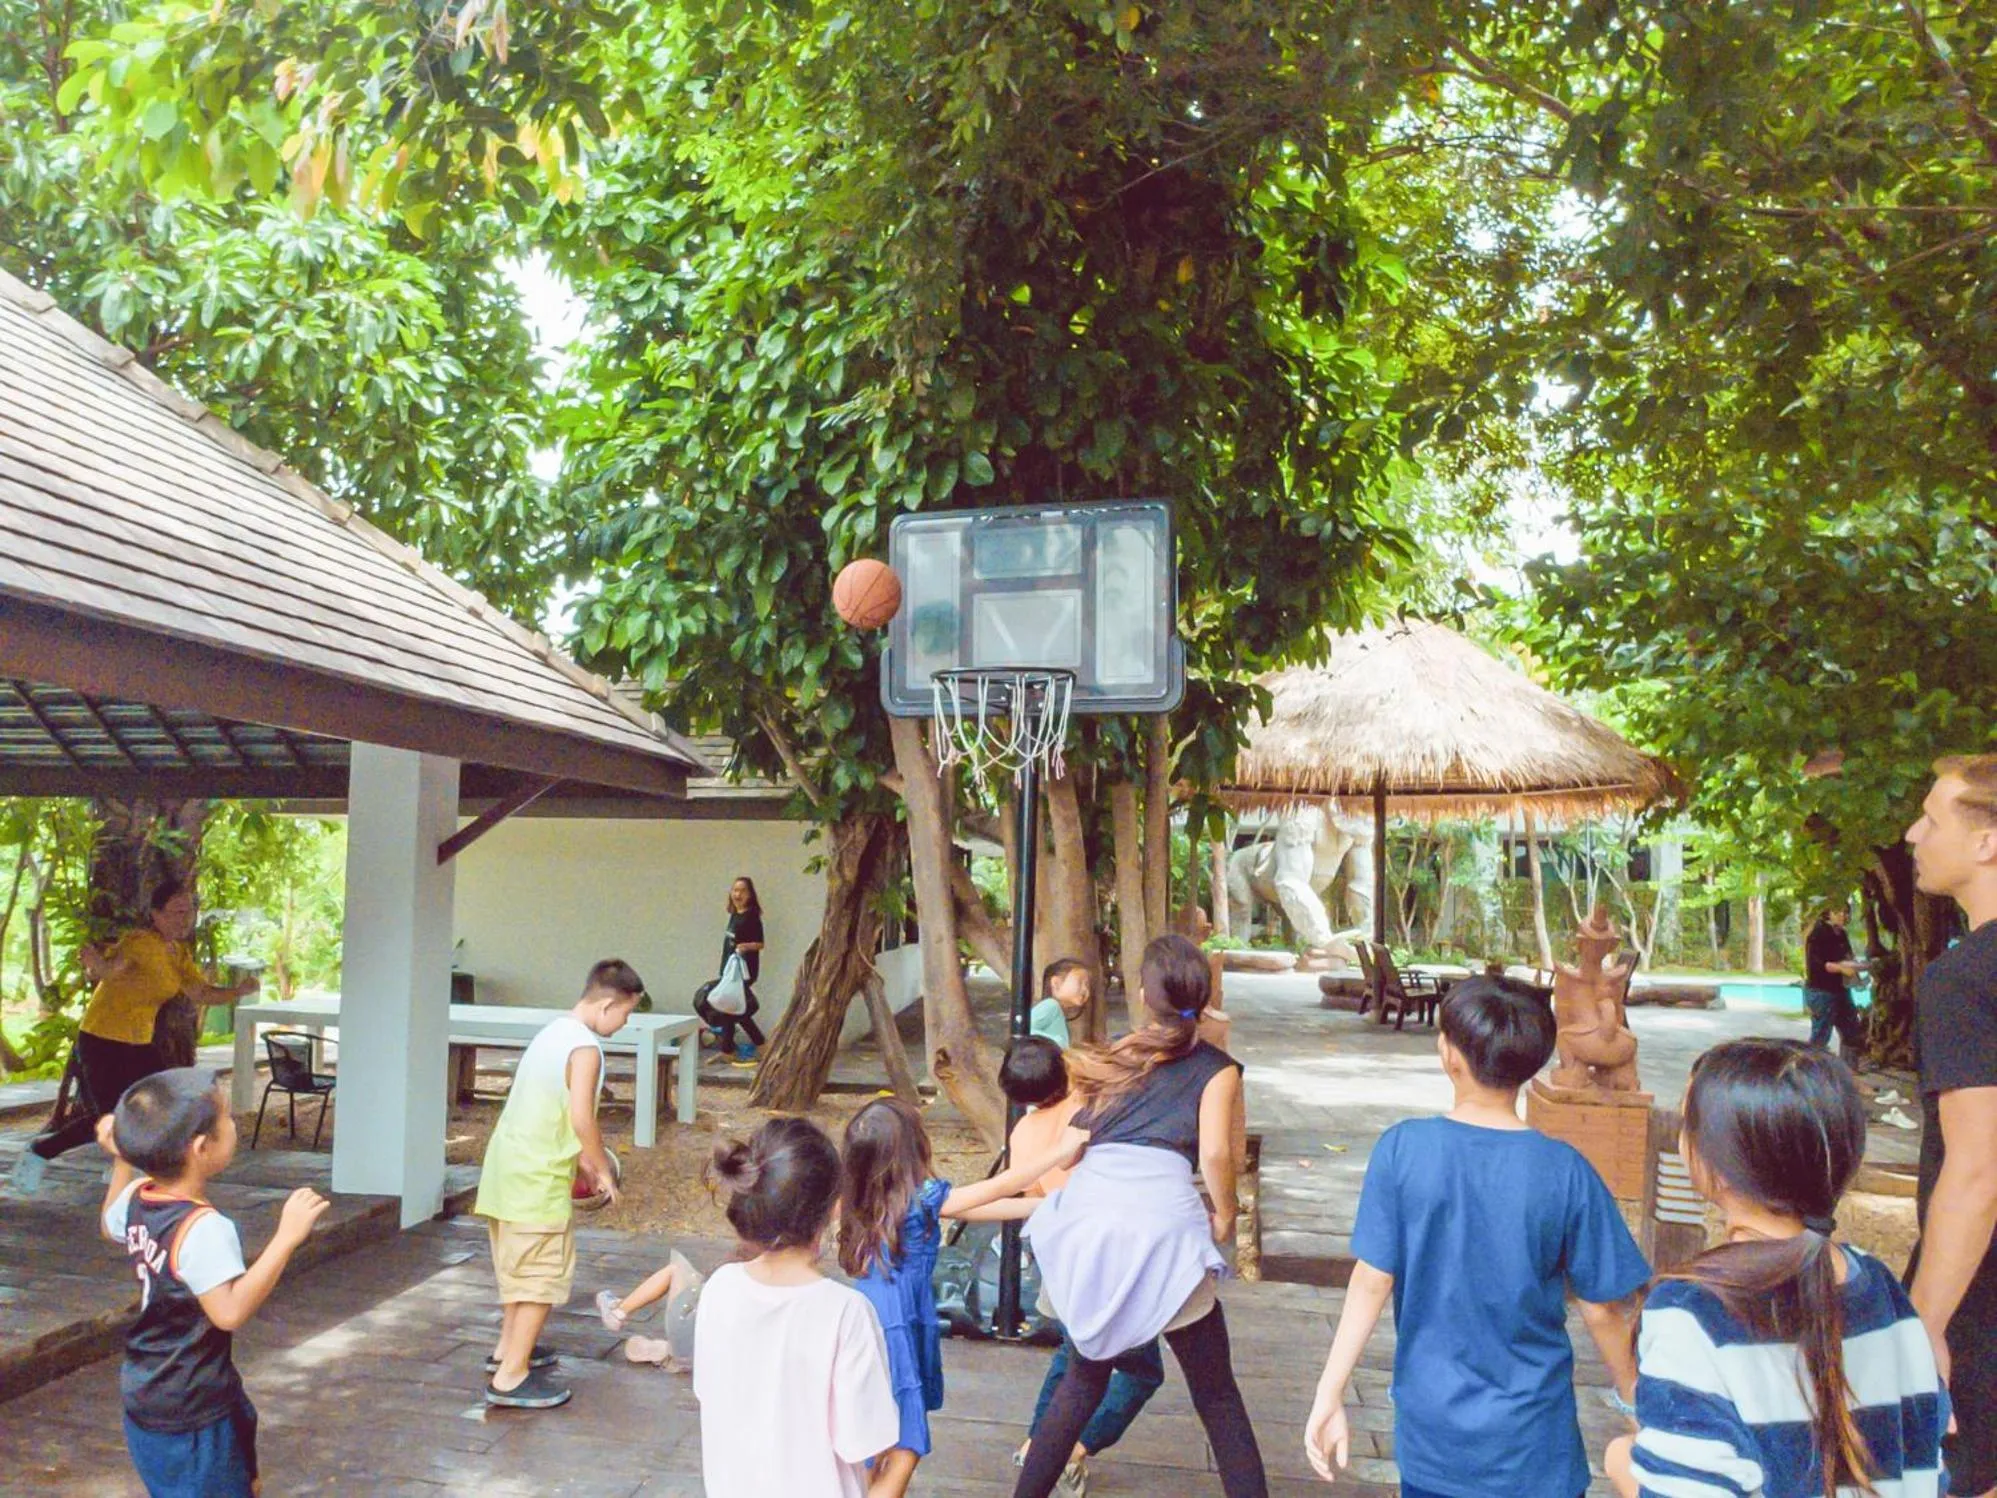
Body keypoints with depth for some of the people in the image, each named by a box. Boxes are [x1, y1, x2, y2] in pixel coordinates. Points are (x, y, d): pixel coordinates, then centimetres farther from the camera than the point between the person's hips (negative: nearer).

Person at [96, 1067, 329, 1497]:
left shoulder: (137, 1199, -3)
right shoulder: (203, 1228, -31)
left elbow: (112, 1225, 22)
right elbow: (230, 1311, -40)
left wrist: (123, 1157, 21)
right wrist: (286, 1237, -41)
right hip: (188, 1414, -10)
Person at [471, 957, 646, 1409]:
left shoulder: (551, 1033, 11)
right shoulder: (585, 1048, -17)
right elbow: (581, 1118, -23)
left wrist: (582, 1157, 21)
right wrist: (603, 1169, -10)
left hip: (506, 1165, 10)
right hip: (539, 1178, -10)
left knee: (517, 1265, 23)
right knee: (543, 1274, 0)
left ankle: (509, 1347, 37)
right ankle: (512, 1376, 3)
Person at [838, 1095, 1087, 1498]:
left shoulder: (869, 1200, 7)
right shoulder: (921, 1198, -17)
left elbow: (978, 1209, 10)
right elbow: (1000, 1189, -8)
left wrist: (1048, 1204, 12)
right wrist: (1061, 1150, 1)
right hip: (894, 1337, -8)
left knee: (886, 1455, 20)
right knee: (902, 1457, -2)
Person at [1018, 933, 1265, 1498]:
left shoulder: (1116, 1056, 21)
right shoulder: (1217, 1068, 10)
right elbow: (1215, 1153, -5)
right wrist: (1225, 1215, 10)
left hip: (1085, 1214, 4)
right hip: (1159, 1221, -4)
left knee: (1085, 1372, 24)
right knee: (1216, 1393, 11)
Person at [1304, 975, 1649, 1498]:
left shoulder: (1401, 1149, -15)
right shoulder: (1566, 1172, -16)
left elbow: (1372, 1282, -13)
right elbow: (1602, 1309, -6)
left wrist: (1329, 1395, -5)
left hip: (1430, 1430, 1)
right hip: (1532, 1447, -1)